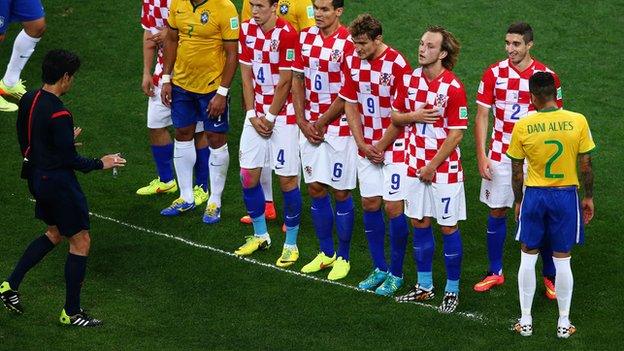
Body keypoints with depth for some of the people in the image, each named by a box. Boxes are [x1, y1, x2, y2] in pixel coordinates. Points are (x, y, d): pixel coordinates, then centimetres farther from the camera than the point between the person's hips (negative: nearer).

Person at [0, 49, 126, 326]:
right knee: (81, 241, 5)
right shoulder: (59, 114, -25)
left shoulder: (28, 100, 1)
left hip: (36, 176, 9)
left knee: (55, 233, 26)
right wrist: (100, 163, -6)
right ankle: (71, 312, 11)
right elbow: (70, 160, -22)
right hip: (58, 181, -9)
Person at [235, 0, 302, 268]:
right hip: (257, 114, 6)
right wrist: (252, 114, -2)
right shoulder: (247, 30, 2)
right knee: (248, 176, 8)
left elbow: (284, 82, -14)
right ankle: (260, 236, 27)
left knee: (287, 179, 0)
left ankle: (291, 244, 11)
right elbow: (246, 75, 5)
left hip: (283, 115, -6)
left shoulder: (287, 34, -17)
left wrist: (270, 117, -9)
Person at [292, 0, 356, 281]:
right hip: (310, 126, 6)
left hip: (339, 128, -6)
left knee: (341, 192, 2)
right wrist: (303, 121, 0)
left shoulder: (348, 43, -15)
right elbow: (297, 79, 9)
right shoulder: (305, 37, 4)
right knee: (315, 189, 11)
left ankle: (343, 257, 14)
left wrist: (321, 123, -11)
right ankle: (326, 253, 24)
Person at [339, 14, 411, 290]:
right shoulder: (353, 63, 1)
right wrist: (362, 144, -2)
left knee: (393, 207, -4)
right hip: (367, 147, 6)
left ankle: (396, 273, 8)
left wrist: (380, 147, -10)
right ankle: (379, 268, 21)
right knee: (370, 204, 9)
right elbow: (350, 105, 7)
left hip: (394, 147, -6)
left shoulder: (397, 65, -17)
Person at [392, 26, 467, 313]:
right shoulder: (410, 79, 2)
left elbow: (456, 134, -14)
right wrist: (414, 116, -10)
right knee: (419, 224, 13)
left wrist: (433, 166, -12)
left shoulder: (453, 88, -16)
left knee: (448, 228, 3)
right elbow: (396, 117, 12)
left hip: (444, 168, -6)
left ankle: (452, 290, 13)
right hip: (415, 165, 6)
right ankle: (424, 286, 25)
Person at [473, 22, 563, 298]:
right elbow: (482, 116, 2)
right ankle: (495, 272, 21)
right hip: (500, 156, 1)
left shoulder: (547, 76, -5)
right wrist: (481, 156, -5)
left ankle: (550, 277, 13)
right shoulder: (493, 74, -2)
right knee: (496, 212, 7)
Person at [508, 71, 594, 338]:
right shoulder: (578, 122, -11)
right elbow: (586, 166, -4)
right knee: (562, 260, 10)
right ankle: (564, 323, 18)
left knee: (528, 258, 13)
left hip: (534, 195, 0)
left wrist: (518, 201, 13)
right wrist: (589, 197, 9)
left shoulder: (522, 127, -10)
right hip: (566, 196, 0)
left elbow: (517, 171, -2)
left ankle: (525, 321, 18)